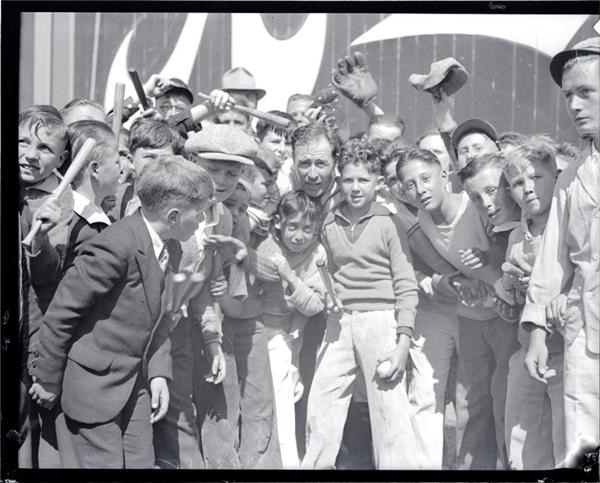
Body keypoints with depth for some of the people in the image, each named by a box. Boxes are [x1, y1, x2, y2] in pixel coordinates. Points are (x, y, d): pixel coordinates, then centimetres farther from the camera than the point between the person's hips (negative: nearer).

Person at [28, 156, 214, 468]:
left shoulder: (171, 251, 3)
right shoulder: (118, 246, -24)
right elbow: (62, 311, -18)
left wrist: (158, 372, 1)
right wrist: (48, 380, -11)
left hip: (137, 384, 8)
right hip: (95, 384, -8)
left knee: (141, 463, 10)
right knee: (106, 463, -2)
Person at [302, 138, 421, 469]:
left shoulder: (388, 222, -2)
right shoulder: (329, 224, 10)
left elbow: (406, 285, -4)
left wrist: (403, 341, -11)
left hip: (381, 320, -4)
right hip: (339, 323, 4)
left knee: (389, 412, -5)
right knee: (321, 407, 4)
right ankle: (315, 464, 17)